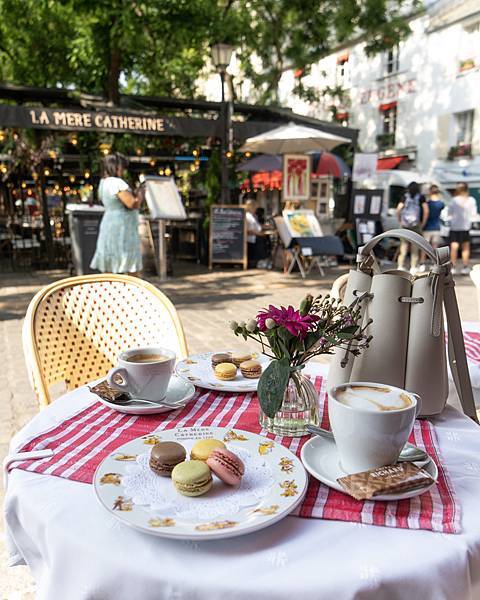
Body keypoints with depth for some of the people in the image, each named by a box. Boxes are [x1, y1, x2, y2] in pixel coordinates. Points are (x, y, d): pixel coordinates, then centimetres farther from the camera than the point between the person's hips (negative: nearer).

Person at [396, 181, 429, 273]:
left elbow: (398, 210, -6)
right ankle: (413, 268, 4)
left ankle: (400, 267, -1)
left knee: (403, 248, 5)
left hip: (405, 225, 1)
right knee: (415, 250, 6)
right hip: (416, 225, -1)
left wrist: (400, 222, 4)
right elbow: (426, 211, -6)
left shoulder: (405, 197, 5)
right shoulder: (421, 198, 3)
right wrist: (423, 224, 2)